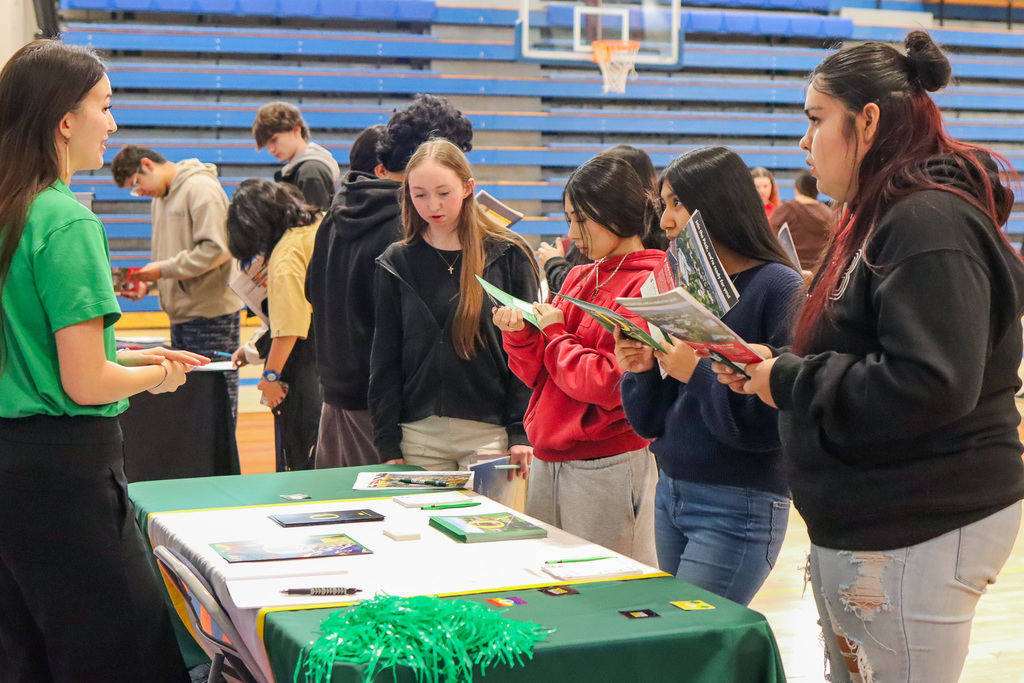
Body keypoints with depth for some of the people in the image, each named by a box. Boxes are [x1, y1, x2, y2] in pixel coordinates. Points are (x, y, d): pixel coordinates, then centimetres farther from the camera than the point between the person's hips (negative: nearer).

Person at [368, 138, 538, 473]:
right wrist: (388, 443, 3)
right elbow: (385, 360, 9)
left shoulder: (508, 254, 1)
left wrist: (522, 433, -7)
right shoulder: (397, 263, 8)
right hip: (420, 433, 2)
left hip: (490, 432, -2)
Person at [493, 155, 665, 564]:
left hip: (608, 465, -8)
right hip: (548, 461, 8)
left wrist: (556, 335, -8)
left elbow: (614, 385, -19)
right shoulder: (579, 278, 13)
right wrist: (520, 335, -4)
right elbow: (540, 375, 15)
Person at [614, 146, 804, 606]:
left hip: (738, 509, -7)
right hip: (669, 493, 7)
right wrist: (643, 370, -5)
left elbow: (784, 416, -20)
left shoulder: (780, 289, -12)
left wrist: (698, 372, -22)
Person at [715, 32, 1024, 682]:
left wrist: (789, 381, -17)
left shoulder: (932, 225, -17)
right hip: (862, 525, 10)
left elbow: (928, 385, -27)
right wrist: (771, 369, 3)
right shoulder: (880, 219, 16)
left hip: (916, 536, -10)